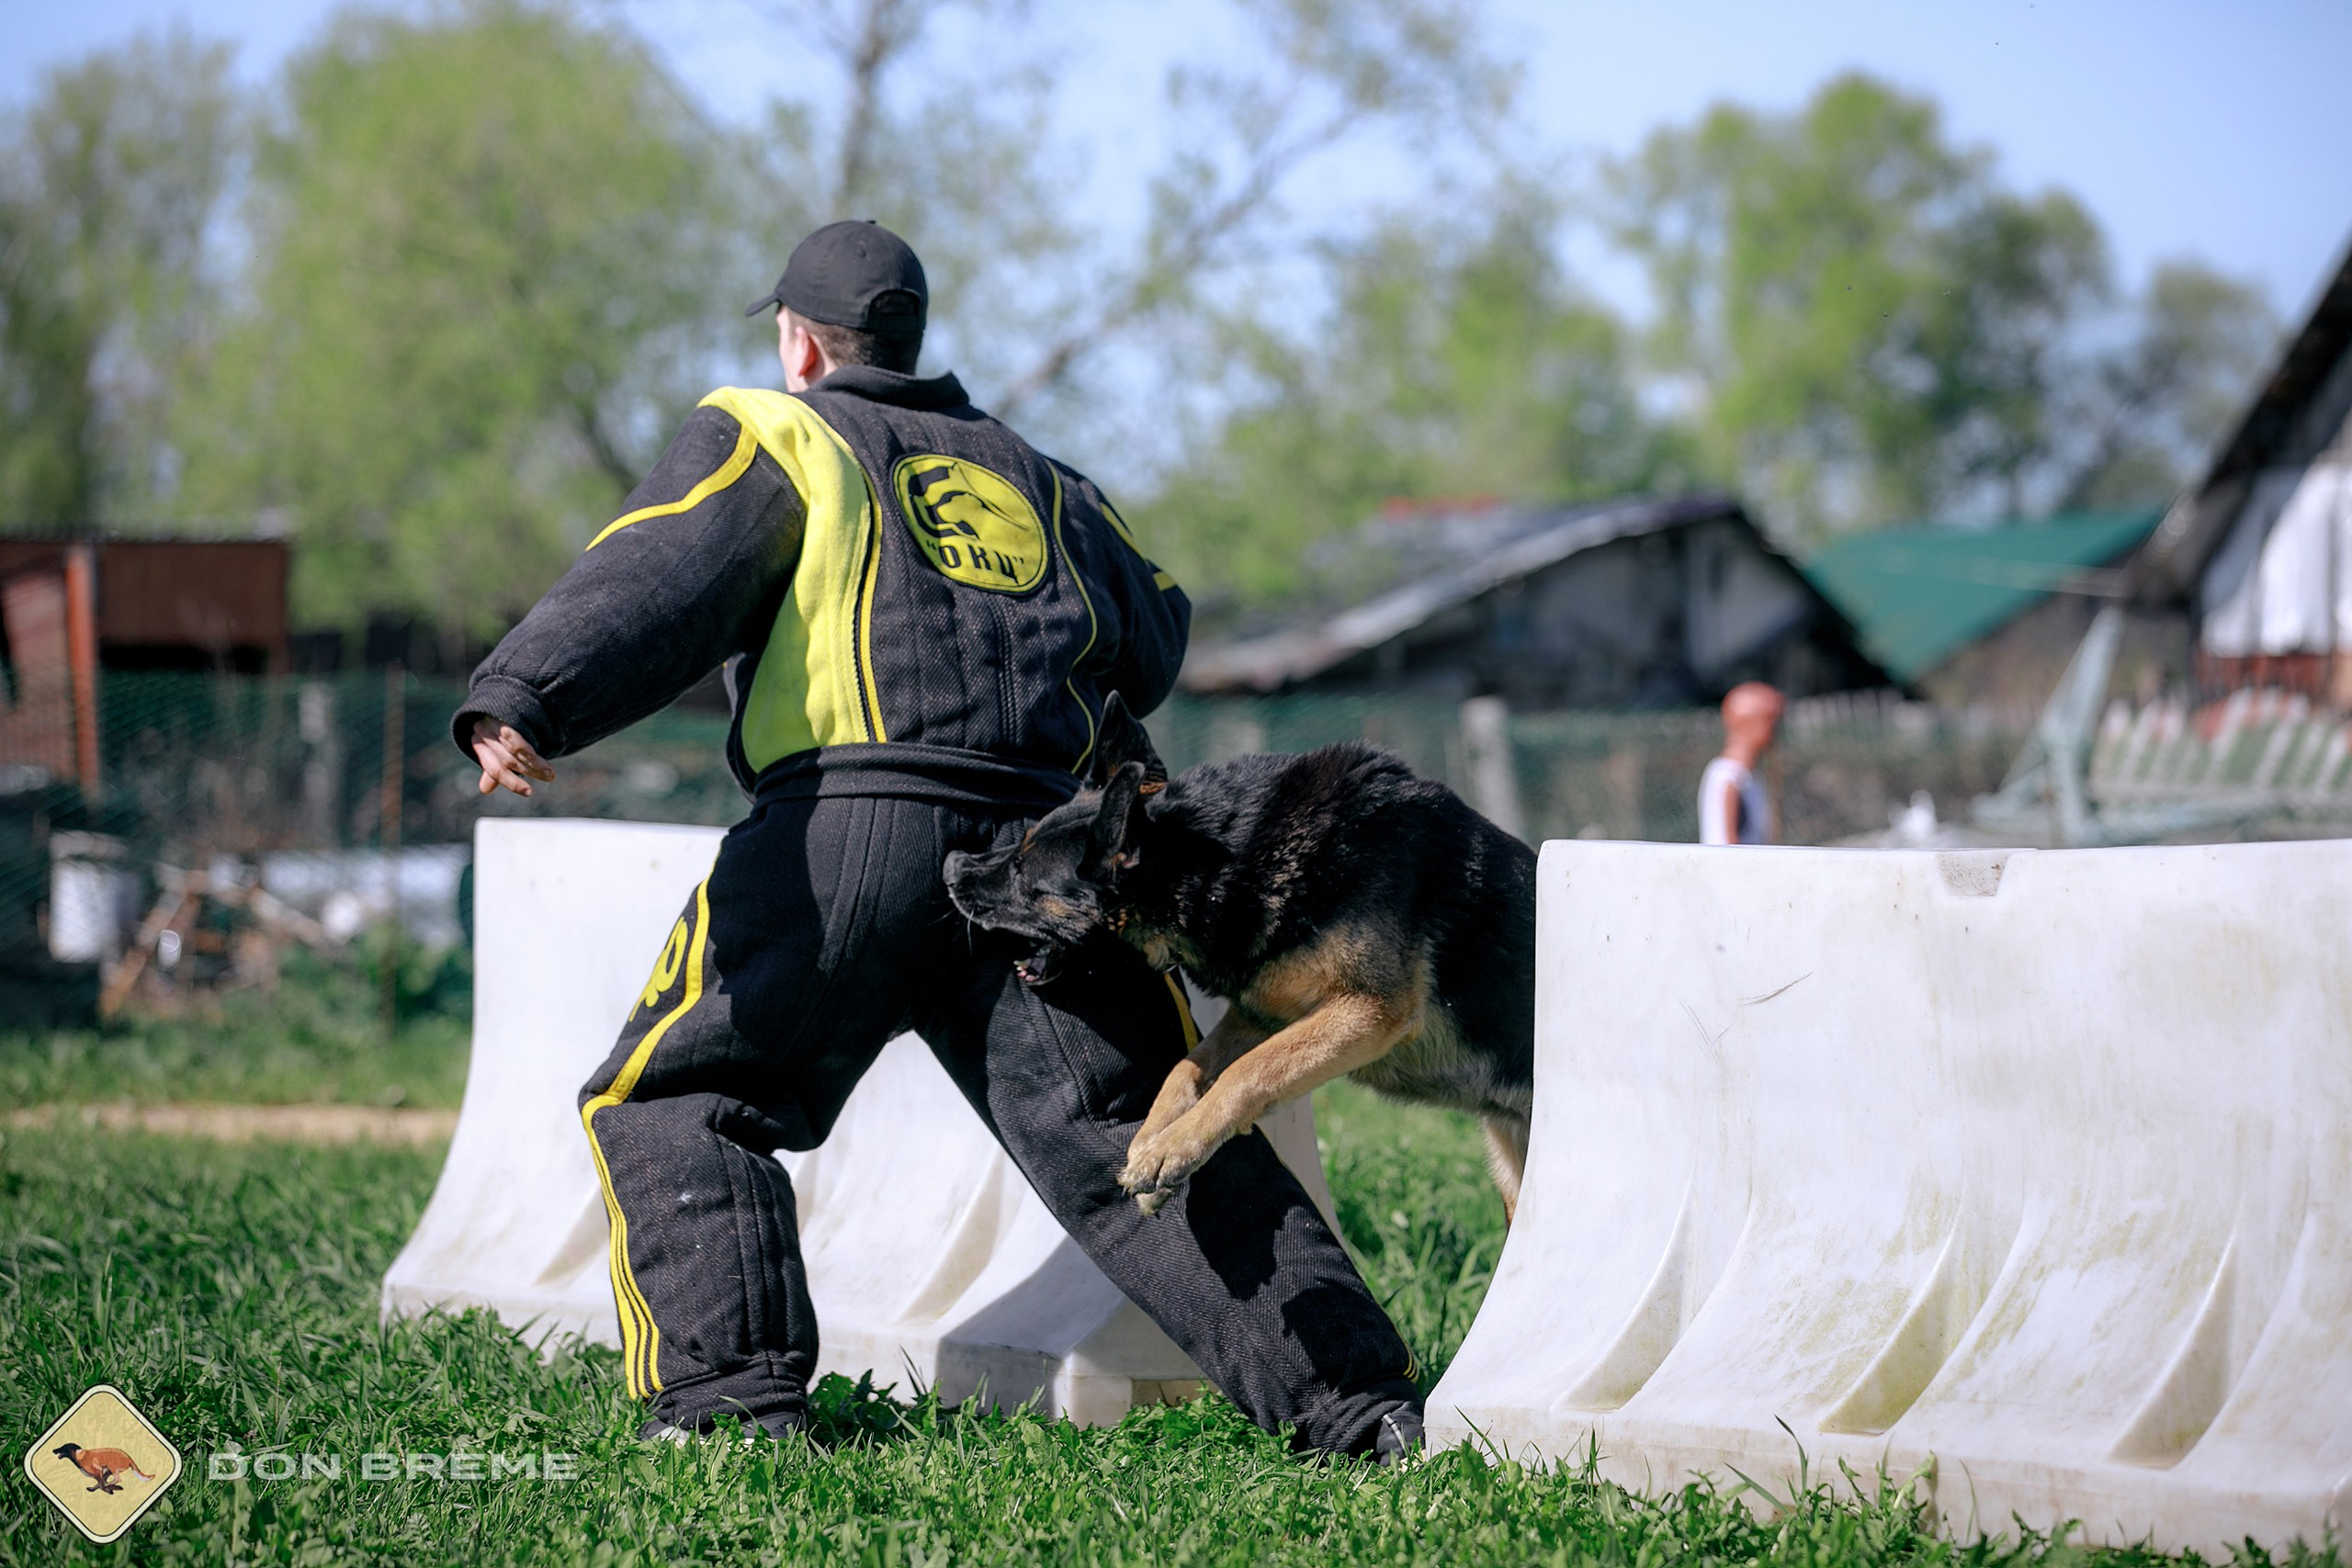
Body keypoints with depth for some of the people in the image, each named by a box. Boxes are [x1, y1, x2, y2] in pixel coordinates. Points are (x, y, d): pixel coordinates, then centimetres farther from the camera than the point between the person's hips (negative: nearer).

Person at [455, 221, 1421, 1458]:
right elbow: (1154, 644, 33)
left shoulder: (770, 435, 13)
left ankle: (730, 1392, -8)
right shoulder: (1029, 476, 29)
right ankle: (1352, 1396, -4)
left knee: (669, 1101, 8)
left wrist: (526, 701, -21)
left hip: (849, 826, -4)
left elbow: (656, 577, -6)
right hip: (1041, 846, 4)